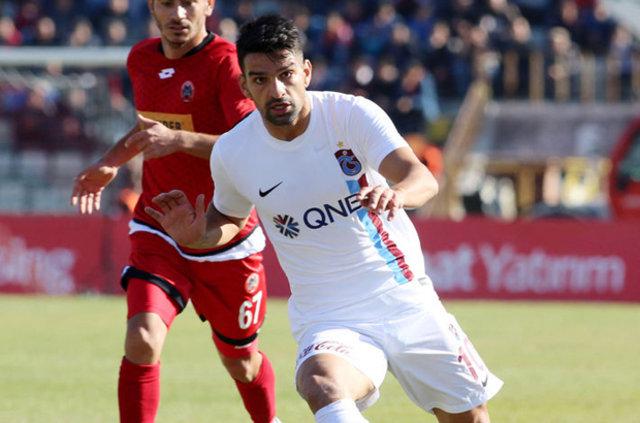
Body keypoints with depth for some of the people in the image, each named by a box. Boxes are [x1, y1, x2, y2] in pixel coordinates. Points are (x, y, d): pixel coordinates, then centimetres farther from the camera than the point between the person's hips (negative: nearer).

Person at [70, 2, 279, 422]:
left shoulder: (226, 61, -16)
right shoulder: (141, 59, 4)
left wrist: (180, 140, -38)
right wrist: (111, 163, 12)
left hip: (225, 237, -3)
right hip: (158, 230, 3)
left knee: (242, 363, 14)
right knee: (142, 341, -22)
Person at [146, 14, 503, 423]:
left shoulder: (351, 114, -12)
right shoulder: (231, 153, -6)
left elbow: (423, 178, -24)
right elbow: (230, 218, 15)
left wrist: (395, 193, -48)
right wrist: (196, 236, -7)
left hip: (404, 296, 1)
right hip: (330, 320, -1)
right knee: (322, 387, -35)